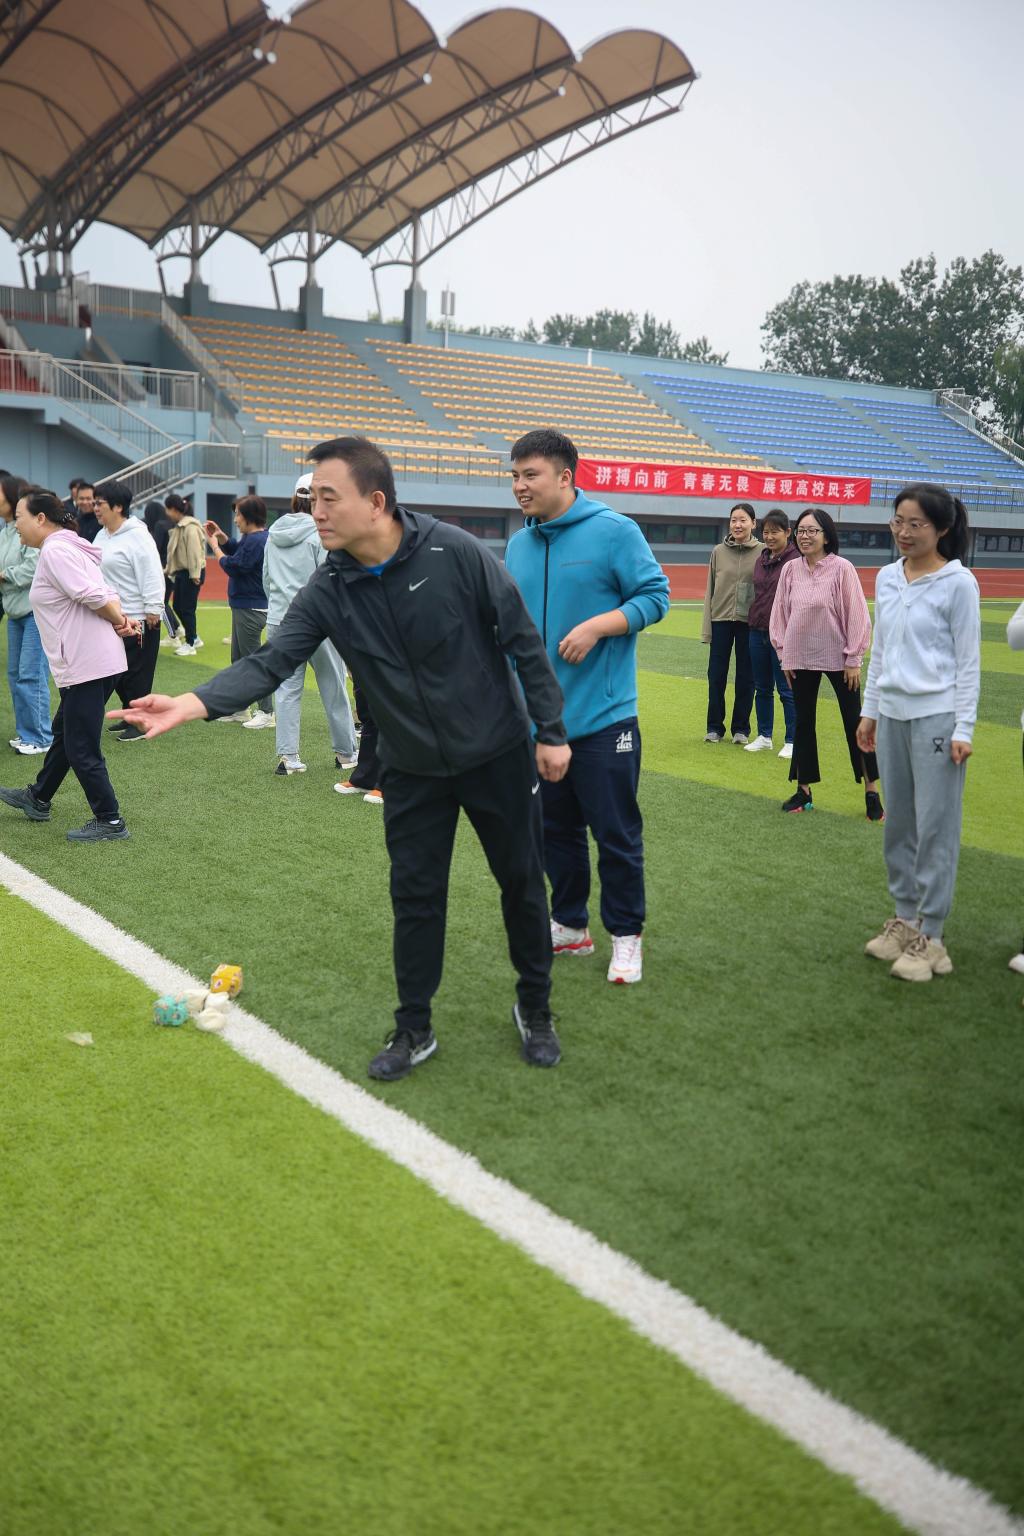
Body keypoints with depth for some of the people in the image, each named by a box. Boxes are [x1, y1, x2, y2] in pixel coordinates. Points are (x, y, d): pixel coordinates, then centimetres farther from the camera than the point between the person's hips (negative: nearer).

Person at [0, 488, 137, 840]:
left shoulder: (54, 551, -15)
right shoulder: (66, 548, 18)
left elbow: (93, 596, -23)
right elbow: (108, 595, 14)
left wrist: (120, 622, -7)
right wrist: (122, 619, -3)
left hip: (87, 664, -11)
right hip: (82, 662, 11)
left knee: (81, 748, -2)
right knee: (63, 733, 25)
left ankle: (109, 822, 7)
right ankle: (38, 799, 42)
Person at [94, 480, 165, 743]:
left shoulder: (137, 535, -15)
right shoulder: (102, 536, 12)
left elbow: (152, 575, -19)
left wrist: (153, 609, -21)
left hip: (137, 618, -9)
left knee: (136, 673, -1)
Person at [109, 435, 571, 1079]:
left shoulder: (455, 552, -21)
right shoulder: (328, 590, -10)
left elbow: (524, 641, -14)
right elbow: (272, 660, -18)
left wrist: (551, 730, -11)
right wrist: (192, 703, -34)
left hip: (498, 755, -2)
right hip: (412, 770, 3)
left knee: (522, 883, 11)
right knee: (416, 896, 8)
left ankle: (535, 1010, 33)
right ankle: (414, 1030, 26)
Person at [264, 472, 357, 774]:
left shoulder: (274, 532, 8)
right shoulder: (321, 534, -11)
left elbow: (266, 578, 15)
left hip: (278, 622, 5)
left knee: (286, 688, 8)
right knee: (333, 687, 8)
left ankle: (287, 756, 6)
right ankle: (345, 752, 18)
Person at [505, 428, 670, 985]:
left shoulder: (614, 531, -8)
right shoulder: (518, 545, 10)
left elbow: (654, 595, -9)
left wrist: (597, 626, -21)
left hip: (602, 718, -6)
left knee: (616, 833, 2)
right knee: (555, 829, 15)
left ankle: (627, 935, 18)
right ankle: (570, 925, 31)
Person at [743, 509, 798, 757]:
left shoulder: (796, 560, -10)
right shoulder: (760, 560, 12)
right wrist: (753, 621, 16)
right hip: (758, 631, 7)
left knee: (787, 690, 0)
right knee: (762, 688, 13)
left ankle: (791, 741, 9)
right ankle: (764, 737, 24)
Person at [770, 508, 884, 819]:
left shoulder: (842, 568, -11)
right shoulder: (790, 569, 1)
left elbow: (856, 615, -9)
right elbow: (780, 613, 9)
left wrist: (853, 659, -9)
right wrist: (784, 653, 6)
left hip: (838, 659, -4)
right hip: (801, 659, 4)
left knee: (854, 723, 3)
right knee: (803, 723, 10)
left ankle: (872, 792, 12)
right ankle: (803, 790, 21)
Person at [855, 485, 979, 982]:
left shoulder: (958, 583, -8)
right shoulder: (887, 577, 8)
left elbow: (968, 662, -7)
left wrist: (963, 729, -11)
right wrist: (869, 711, 15)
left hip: (936, 717, -6)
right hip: (892, 715, 6)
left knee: (935, 827, -1)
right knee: (898, 823, 11)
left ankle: (929, 937, 7)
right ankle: (905, 918, 24)